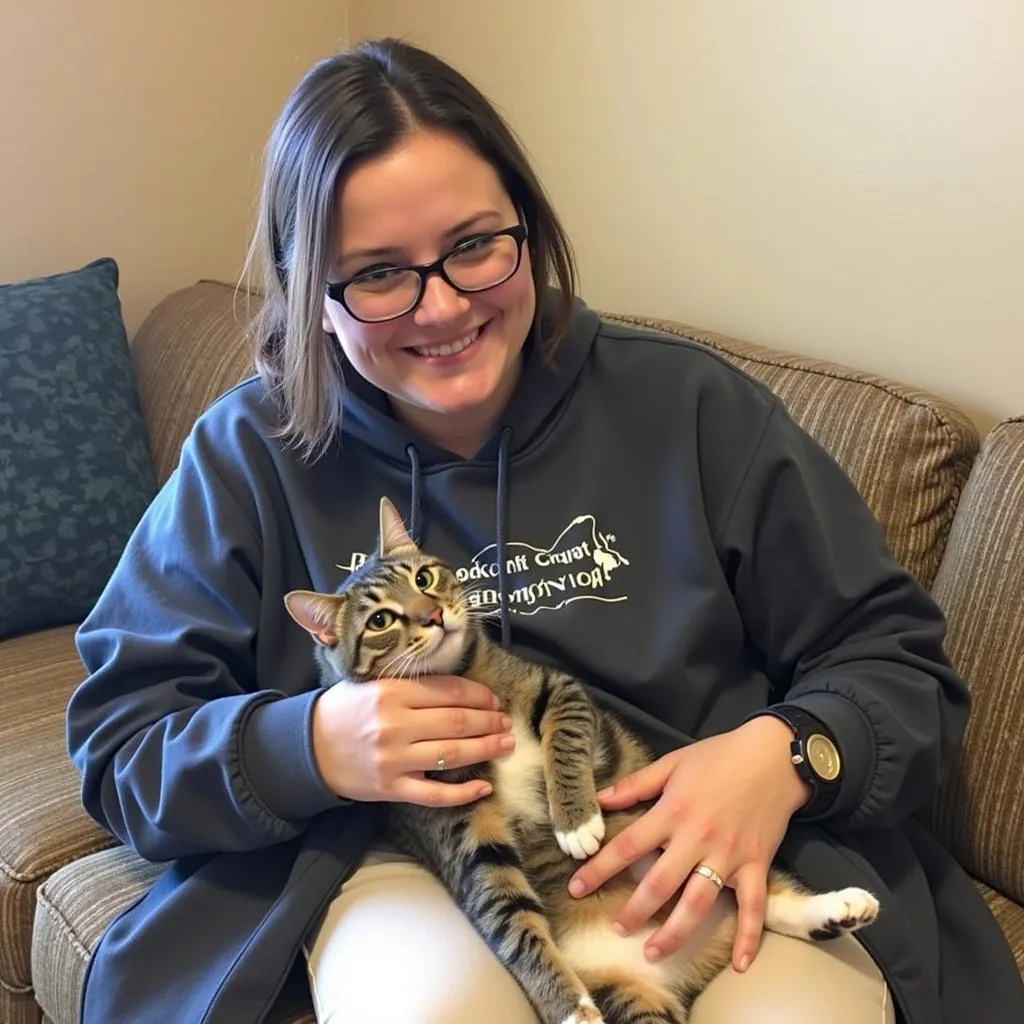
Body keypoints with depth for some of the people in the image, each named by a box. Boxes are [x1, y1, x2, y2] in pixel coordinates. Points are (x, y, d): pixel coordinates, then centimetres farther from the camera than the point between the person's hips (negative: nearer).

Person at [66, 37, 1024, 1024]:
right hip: (407, 858, 0)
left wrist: (788, 754, -19)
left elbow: (898, 658, 3)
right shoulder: (249, 454, 0)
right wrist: (309, 746, -18)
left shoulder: (691, 406, -2)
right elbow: (116, 741, 2)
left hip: (705, 855, 1)